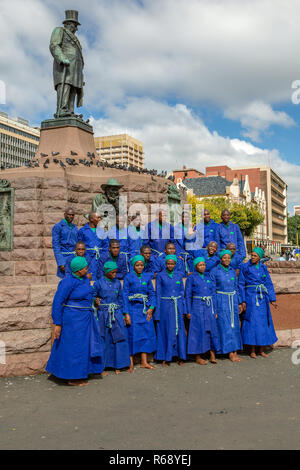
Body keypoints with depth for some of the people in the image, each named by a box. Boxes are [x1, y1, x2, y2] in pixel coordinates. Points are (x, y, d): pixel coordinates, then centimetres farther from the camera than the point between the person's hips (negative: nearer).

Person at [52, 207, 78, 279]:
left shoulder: (75, 228, 13)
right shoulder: (57, 227, -4)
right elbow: (55, 245, -8)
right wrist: (60, 263, -15)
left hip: (75, 257, 5)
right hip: (64, 257, -5)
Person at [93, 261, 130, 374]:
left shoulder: (117, 283, 8)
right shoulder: (99, 283, -3)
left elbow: (120, 299, 12)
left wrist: (121, 314, 10)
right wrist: (96, 301, -12)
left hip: (116, 314, 3)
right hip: (104, 315, -3)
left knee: (119, 339, 0)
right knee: (105, 340, 3)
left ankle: (117, 365, 12)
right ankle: (103, 366, 14)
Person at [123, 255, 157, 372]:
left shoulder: (147, 277, 9)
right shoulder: (128, 277, -1)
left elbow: (152, 293, 11)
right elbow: (125, 295, -3)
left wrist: (151, 308, -4)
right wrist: (126, 313, -10)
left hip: (145, 309, 4)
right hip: (133, 309, -4)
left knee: (147, 333, 2)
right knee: (133, 334, -4)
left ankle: (144, 362, 10)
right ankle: (131, 362, 5)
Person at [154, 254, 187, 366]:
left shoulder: (179, 275, 8)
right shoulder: (160, 276, 0)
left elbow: (182, 292, 11)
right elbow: (158, 294, 0)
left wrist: (183, 309, 5)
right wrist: (158, 312, -4)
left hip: (177, 306, 3)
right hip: (165, 306, -2)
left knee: (179, 331, 3)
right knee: (166, 331, 1)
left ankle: (180, 357, 13)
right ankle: (165, 358, 11)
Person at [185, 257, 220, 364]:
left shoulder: (208, 277, 12)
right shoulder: (191, 278, 0)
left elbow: (213, 294, 13)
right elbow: (188, 296, -1)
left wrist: (215, 310, 9)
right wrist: (188, 311, -7)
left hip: (209, 307, 4)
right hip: (197, 308, -4)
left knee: (212, 329, 2)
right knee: (199, 331, -1)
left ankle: (212, 355, 12)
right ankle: (198, 357, 8)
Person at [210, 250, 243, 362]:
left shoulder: (232, 271, 9)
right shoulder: (215, 271, -5)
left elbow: (236, 287, 14)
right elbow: (212, 289, -4)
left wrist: (239, 302, 11)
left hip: (233, 301, 5)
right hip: (221, 301, -5)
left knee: (235, 325, 5)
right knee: (225, 326, -4)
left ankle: (235, 352, 11)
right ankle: (230, 353, 0)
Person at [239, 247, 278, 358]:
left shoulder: (263, 268, 8)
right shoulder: (245, 267, -2)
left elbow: (269, 283, 10)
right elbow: (241, 284, -2)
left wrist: (272, 299, 4)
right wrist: (243, 300, -8)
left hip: (262, 298, 4)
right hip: (251, 297, -4)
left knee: (263, 322, 5)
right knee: (252, 322, -4)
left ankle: (261, 349, 16)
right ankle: (252, 351, 5)